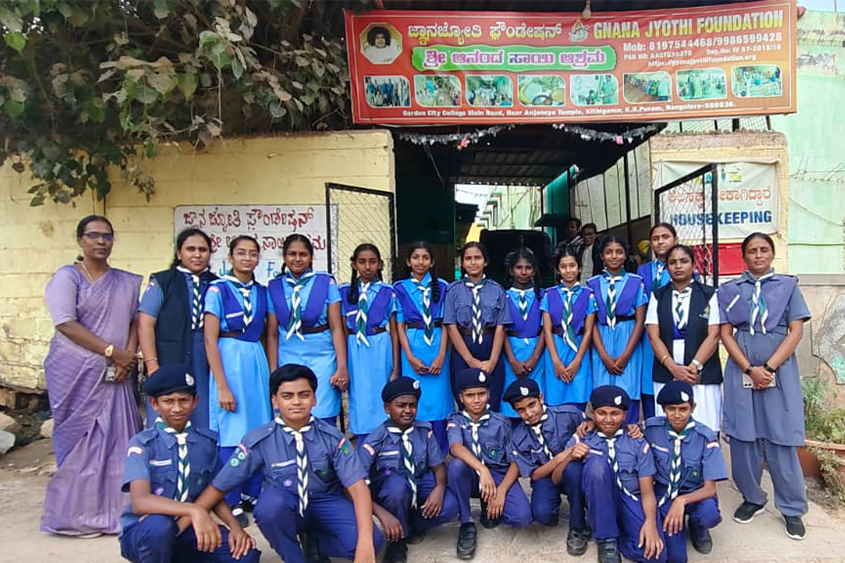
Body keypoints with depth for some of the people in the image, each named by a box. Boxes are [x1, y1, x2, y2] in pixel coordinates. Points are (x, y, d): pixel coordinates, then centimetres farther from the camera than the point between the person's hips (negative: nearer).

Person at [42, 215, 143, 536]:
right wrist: (112, 351, -15)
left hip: (116, 374, 4)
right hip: (76, 374, -3)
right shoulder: (66, 277, -2)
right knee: (80, 441, 2)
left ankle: (116, 510, 13)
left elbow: (136, 321, 9)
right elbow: (66, 324, -12)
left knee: (118, 439, 1)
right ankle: (77, 514, 15)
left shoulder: (128, 282, 12)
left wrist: (128, 357, -8)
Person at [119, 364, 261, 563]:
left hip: (187, 530, 4)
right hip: (143, 533, -4)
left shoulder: (208, 441, 0)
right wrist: (193, 511, -40)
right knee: (158, 525, -38)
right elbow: (140, 501, -27)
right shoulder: (142, 444, -12)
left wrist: (235, 526, -13)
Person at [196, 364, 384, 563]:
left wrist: (365, 540, -33)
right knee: (270, 503, -37)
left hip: (325, 504, 1)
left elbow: (358, 488, -19)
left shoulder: (332, 437, -12)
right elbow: (218, 487, -7)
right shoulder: (259, 440, -13)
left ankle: (314, 543, 4)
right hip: (282, 508, -1)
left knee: (373, 541, -26)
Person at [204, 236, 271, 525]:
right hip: (229, 361, -4)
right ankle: (231, 503, 16)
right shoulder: (218, 289, -4)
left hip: (257, 361, 5)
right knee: (231, 435, 1)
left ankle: (252, 494, 23)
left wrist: (271, 373, 6)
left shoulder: (262, 292, 10)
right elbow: (210, 340, -8)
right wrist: (222, 386, -13)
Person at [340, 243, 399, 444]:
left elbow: (394, 332, 3)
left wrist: (395, 369, -1)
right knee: (360, 404, 6)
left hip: (381, 350, -1)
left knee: (381, 404, 3)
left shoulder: (387, 292, 3)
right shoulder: (345, 292, 5)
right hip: (354, 351, 1)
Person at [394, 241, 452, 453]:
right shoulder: (400, 288, 4)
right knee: (414, 403, 3)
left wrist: (441, 356, -8)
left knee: (438, 402, 2)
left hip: (437, 346, 0)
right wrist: (411, 358, -7)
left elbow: (445, 324, 2)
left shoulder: (441, 287, 5)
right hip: (412, 347, 0)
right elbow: (400, 325, 2)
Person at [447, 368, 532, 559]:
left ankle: (489, 505, 9)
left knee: (522, 517, -26)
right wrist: (482, 469, -40)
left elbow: (515, 462, -3)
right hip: (470, 477, 0)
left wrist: (501, 491, -18)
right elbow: (456, 447, -24)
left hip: (499, 476, 0)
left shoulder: (501, 422, 0)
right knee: (457, 464, -34)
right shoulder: (455, 420, -2)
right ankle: (466, 524, -13)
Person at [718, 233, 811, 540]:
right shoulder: (729, 290, 7)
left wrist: (769, 367, -11)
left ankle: (792, 508, 16)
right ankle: (752, 498, 22)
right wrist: (750, 369, -10)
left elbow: (796, 331, -1)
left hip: (780, 370, -1)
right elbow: (725, 333, 2)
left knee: (781, 439, 2)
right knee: (743, 436, 4)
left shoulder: (788, 285, 6)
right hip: (741, 370, 1)